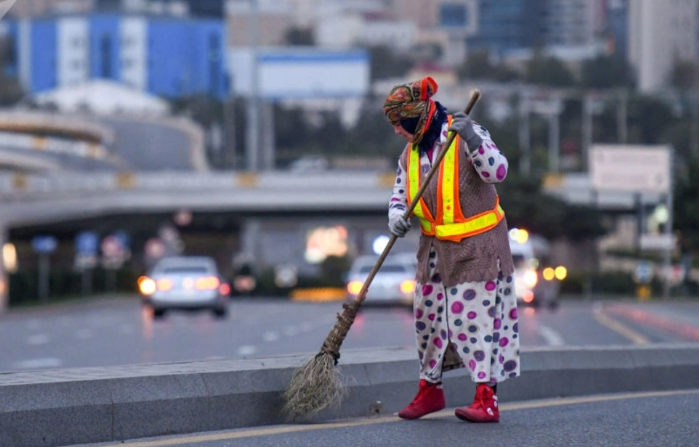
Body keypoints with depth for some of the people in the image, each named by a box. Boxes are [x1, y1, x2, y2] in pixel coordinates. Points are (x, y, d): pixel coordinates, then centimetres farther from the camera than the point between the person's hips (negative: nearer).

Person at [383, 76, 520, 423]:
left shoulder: (465, 137, -15)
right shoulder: (411, 153, 5)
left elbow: (497, 172, -26)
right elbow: (400, 194, 13)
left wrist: (473, 139, -39)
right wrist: (396, 216, -9)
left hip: (476, 246, -7)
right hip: (435, 248, 7)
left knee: (477, 315, -10)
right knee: (428, 315, 11)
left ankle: (487, 400, -10)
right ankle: (429, 390, 27)